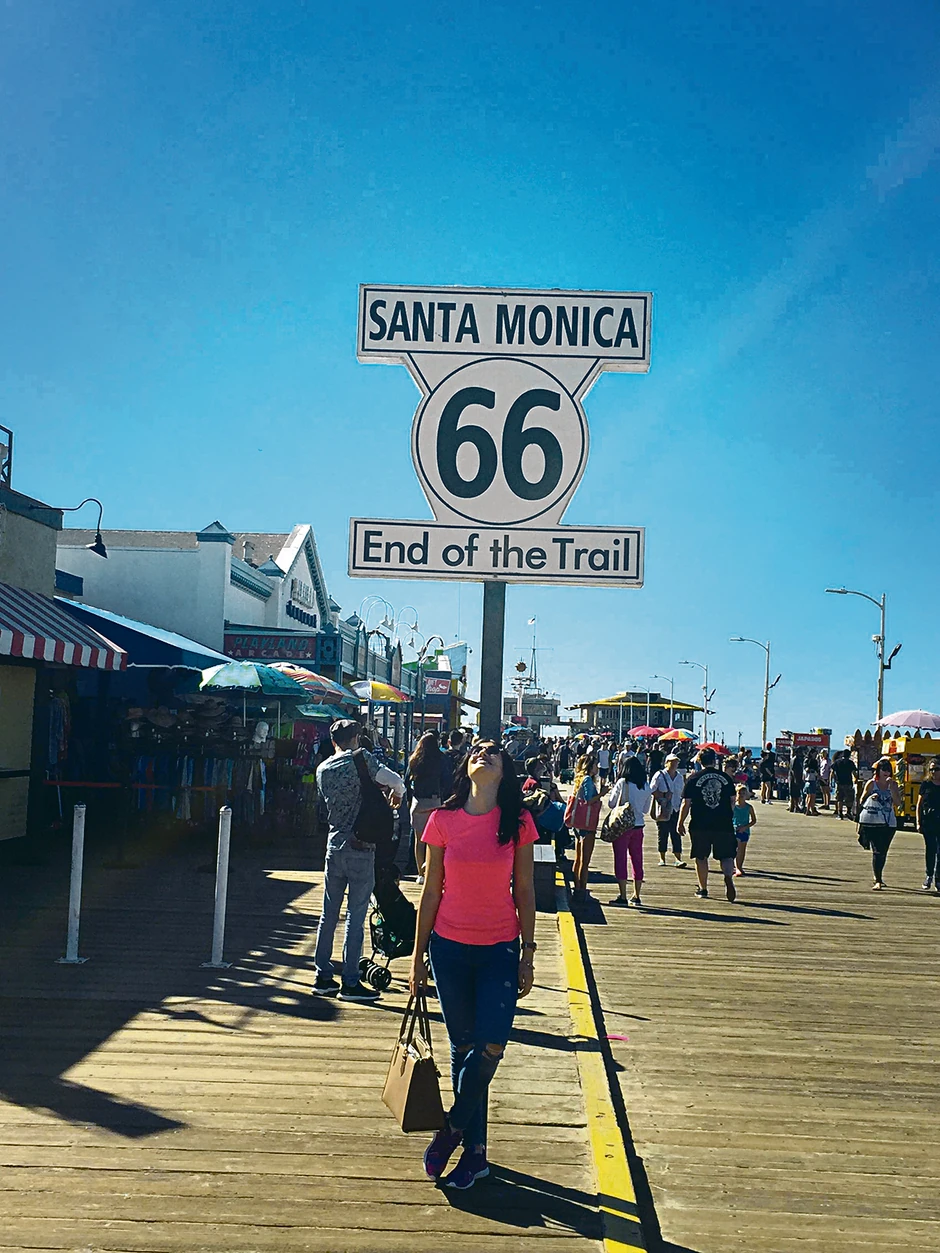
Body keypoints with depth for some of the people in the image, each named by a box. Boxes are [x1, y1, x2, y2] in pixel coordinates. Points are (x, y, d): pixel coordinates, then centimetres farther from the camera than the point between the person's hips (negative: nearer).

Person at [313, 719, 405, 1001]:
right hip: (361, 848, -5)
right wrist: (399, 794, 4)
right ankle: (351, 983, 0)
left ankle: (323, 977, 16)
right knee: (355, 916, -2)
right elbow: (393, 780, -18)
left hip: (334, 846, 5)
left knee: (328, 914, 12)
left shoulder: (323, 769, 9)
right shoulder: (360, 759, -8)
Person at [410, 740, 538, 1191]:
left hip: (500, 950, 0)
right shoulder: (444, 820, -2)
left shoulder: (518, 822, -3)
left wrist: (527, 954, 2)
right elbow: (431, 891, 3)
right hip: (450, 948, 0)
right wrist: (418, 954, 5)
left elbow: (525, 891, 3)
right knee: (463, 1048, 7)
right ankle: (475, 1153, 21)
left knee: (490, 1047, -10)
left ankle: (452, 1129, 14)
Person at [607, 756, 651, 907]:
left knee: (620, 860, 1)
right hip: (638, 826, 4)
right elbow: (646, 809, 13)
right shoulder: (646, 786, 3)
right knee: (637, 860, 12)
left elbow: (611, 803, -3)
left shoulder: (622, 783, -10)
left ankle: (622, 896, -1)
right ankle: (636, 896, 16)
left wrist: (612, 791, 13)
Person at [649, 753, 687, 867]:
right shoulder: (660, 775, -4)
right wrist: (663, 796, -13)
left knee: (676, 834, -3)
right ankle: (662, 858, 13)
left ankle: (678, 858, -5)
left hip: (675, 810, 3)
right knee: (663, 834, 3)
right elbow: (651, 790, -5)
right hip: (662, 810, -3)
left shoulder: (679, 777, 12)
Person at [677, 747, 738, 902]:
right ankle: (728, 876, -21)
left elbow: (686, 804, -3)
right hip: (723, 825, 1)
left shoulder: (693, 779, -3)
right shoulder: (725, 778, 4)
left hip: (700, 825, -1)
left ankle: (703, 888, 17)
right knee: (726, 855, 7)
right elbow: (732, 801, 9)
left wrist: (681, 823, 6)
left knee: (701, 857, 11)